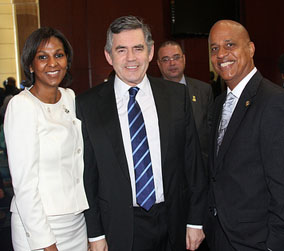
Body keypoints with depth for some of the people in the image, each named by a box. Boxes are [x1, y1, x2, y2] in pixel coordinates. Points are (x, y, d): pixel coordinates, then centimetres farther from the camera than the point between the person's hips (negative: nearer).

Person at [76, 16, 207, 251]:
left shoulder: (177, 95, -2)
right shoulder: (88, 105, -6)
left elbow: (193, 161, 0)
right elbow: (87, 174, -3)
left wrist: (195, 221, 0)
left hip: (173, 223, 2)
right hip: (119, 229, -1)